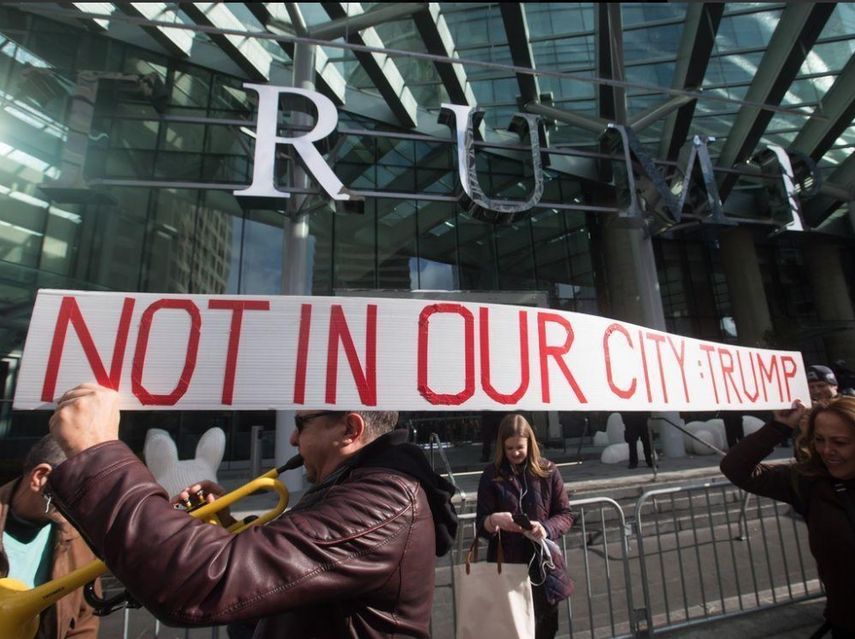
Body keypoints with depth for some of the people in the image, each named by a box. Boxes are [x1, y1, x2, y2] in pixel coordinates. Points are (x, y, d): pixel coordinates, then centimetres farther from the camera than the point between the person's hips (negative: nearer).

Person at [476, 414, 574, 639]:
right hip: (506, 566, -1)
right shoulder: (492, 475, -4)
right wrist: (493, 520, -28)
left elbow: (566, 515, 0)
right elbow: (480, 525, -4)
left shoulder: (547, 471, -2)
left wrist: (546, 528, -21)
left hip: (543, 564, 1)